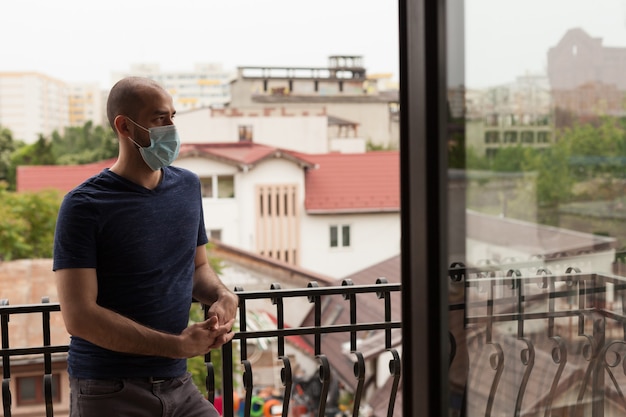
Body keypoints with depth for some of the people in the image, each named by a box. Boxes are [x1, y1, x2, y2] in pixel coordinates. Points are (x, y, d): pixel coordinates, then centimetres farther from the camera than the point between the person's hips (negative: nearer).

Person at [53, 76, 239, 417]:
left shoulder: (188, 186, 7)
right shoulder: (84, 206, -11)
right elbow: (78, 317, -16)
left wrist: (222, 294, -4)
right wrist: (179, 344, -17)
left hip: (177, 385, 5)